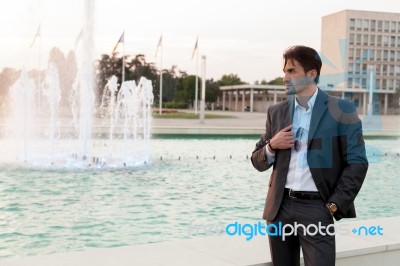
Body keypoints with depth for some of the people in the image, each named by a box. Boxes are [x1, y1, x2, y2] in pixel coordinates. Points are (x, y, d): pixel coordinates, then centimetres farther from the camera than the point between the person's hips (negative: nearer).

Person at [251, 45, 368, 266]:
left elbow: (357, 162, -4)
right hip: (280, 207, 4)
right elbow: (258, 162, 14)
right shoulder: (276, 112, 10)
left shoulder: (341, 110, -2)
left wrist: (335, 205, -9)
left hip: (316, 207, -4)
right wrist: (272, 146, -7)